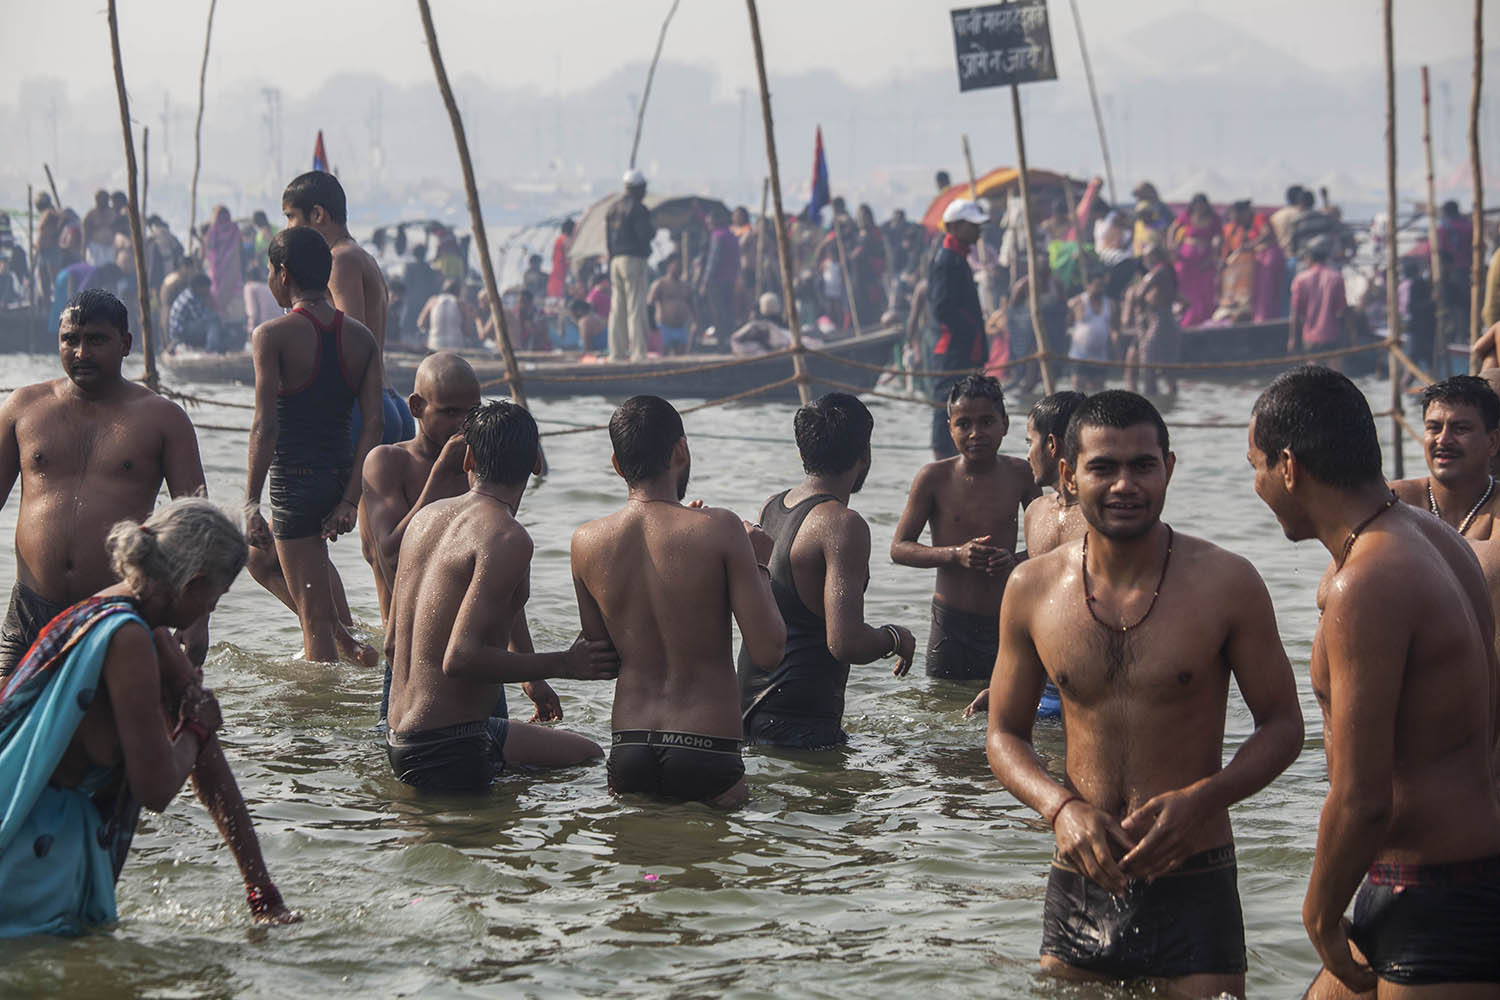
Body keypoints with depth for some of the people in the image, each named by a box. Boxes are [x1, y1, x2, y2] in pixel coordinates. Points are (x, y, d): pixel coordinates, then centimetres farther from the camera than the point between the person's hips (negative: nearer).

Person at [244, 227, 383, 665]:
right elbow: (373, 424, -1)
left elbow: (265, 426, -18)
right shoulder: (361, 337, 5)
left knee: (315, 617, 3)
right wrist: (349, 501, -1)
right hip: (342, 476, 6)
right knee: (262, 557, 28)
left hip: (295, 481, -6)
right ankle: (346, 641, 20)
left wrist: (251, 504, -17)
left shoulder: (272, 336, -11)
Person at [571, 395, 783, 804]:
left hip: (626, 753, 4)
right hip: (706, 754, -4)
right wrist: (759, 566, 8)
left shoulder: (586, 542, 3)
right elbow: (767, 651, -9)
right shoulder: (720, 529, -9)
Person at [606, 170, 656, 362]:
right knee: (636, 307, -7)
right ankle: (638, 352, -10)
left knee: (617, 308, 9)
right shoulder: (637, 208, -10)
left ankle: (617, 351, 9)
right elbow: (645, 235, -16)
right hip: (634, 260, -8)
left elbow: (607, 238, 15)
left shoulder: (612, 209, 15)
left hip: (615, 260, 8)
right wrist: (653, 227, 4)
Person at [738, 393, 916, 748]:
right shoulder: (843, 525, -16)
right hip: (799, 725, -9)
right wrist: (896, 638, -4)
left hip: (750, 705, 9)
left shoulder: (771, 507, 11)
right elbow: (846, 644, -24)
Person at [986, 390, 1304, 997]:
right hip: (1079, 885, 3)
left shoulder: (1226, 583, -6)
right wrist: (1062, 807, -9)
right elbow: (1005, 734, 11)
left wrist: (1198, 800, -16)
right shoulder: (1032, 589, 2)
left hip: (1194, 887, -2)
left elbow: (1282, 725, 1)